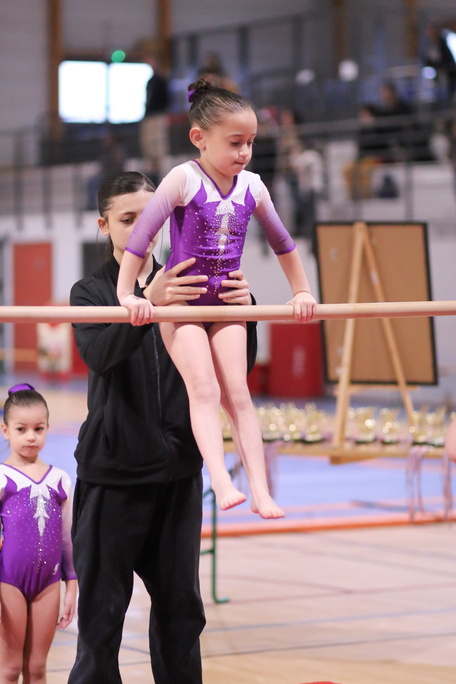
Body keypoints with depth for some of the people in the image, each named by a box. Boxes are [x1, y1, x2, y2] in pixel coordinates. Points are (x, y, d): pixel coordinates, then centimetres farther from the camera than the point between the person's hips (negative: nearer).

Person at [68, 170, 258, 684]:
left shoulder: (186, 286, 9)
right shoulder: (91, 292, 1)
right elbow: (99, 353, -22)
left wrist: (241, 309, -19)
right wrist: (147, 302, -40)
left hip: (177, 468, 3)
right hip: (112, 471, -3)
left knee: (180, 605, 9)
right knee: (102, 607, -3)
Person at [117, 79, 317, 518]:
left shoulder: (252, 187, 3)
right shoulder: (183, 179, -12)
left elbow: (281, 242, 18)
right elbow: (141, 235, -15)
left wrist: (301, 291, 21)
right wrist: (126, 294, -18)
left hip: (225, 303, 4)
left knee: (238, 394, -5)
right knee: (204, 388, -19)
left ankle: (260, 490, -10)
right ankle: (222, 482, -30)